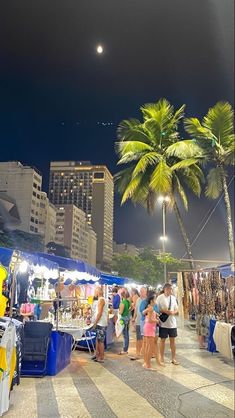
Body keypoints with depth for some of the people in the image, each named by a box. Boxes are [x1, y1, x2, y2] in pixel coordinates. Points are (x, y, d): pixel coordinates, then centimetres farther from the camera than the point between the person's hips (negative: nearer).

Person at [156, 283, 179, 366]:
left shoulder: (173, 298, 6)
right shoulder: (160, 298, -9)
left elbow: (176, 310, 10)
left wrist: (172, 312, -11)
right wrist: (164, 311, -20)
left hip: (172, 323, 4)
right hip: (163, 323, -4)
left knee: (173, 340, 11)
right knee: (163, 340, 5)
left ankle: (173, 358, 23)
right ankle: (162, 359, 17)